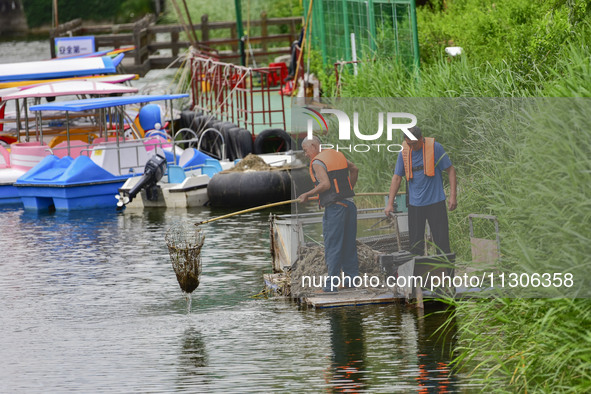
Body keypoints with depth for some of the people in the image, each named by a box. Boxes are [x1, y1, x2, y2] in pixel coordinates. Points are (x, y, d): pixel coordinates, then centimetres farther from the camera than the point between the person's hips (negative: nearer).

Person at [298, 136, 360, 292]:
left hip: (334, 208, -7)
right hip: (349, 204, 7)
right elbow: (354, 169, 28)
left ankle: (332, 283, -4)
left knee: (332, 246, -3)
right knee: (349, 245, 13)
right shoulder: (337, 155, 15)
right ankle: (352, 278, 17)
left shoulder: (317, 162, -8)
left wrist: (307, 195, -11)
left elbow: (325, 184, -20)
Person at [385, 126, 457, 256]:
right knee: (415, 242, 6)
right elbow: (397, 177, 7)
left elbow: (450, 170, -3)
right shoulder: (404, 152, 2)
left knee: (442, 241, -1)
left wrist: (453, 197, -8)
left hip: (435, 201, -3)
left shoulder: (435, 148, -7)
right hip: (415, 204, 3)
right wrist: (390, 203, 2)